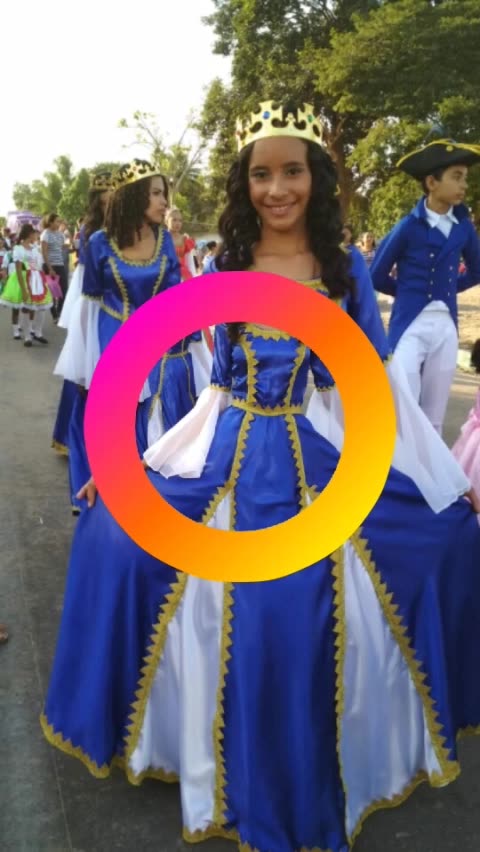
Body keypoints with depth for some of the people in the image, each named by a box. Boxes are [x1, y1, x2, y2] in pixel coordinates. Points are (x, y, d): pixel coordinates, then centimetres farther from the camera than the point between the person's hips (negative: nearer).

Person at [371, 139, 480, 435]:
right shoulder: (409, 226, -8)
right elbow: (377, 276, -1)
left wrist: (447, 289, 14)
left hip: (446, 327, 4)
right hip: (410, 326, -4)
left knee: (435, 416, 11)